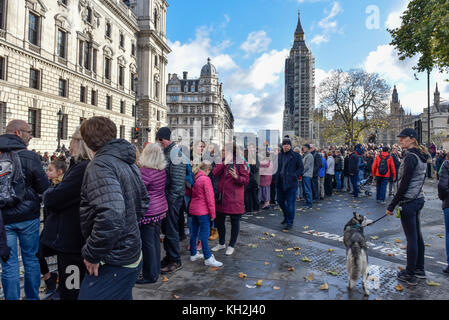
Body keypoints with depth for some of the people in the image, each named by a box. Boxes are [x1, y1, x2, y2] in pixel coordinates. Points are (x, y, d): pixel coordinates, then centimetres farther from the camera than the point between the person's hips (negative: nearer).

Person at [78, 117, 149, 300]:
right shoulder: (129, 163, 9)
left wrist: (92, 255, -20)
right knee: (122, 296, 24)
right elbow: (143, 201, 19)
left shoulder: (100, 165, -20)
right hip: (132, 255, 9)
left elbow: (110, 215, -33)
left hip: (114, 264, -9)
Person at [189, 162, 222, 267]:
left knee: (194, 232, 15)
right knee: (204, 234, -3)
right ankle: (208, 258, 4)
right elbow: (209, 197, -16)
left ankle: (193, 254, 27)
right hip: (203, 211, -8)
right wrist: (213, 213, -10)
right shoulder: (206, 179, -15)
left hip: (193, 209, 8)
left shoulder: (195, 179, 7)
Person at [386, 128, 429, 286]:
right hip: (418, 199, 10)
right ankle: (420, 269, 32)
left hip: (408, 202, -10)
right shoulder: (421, 157, 12)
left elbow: (404, 184, -21)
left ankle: (410, 274, 11)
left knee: (411, 238, -1)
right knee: (417, 235, 18)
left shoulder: (410, 157, -18)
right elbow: (419, 180, 16)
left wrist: (392, 206, -16)